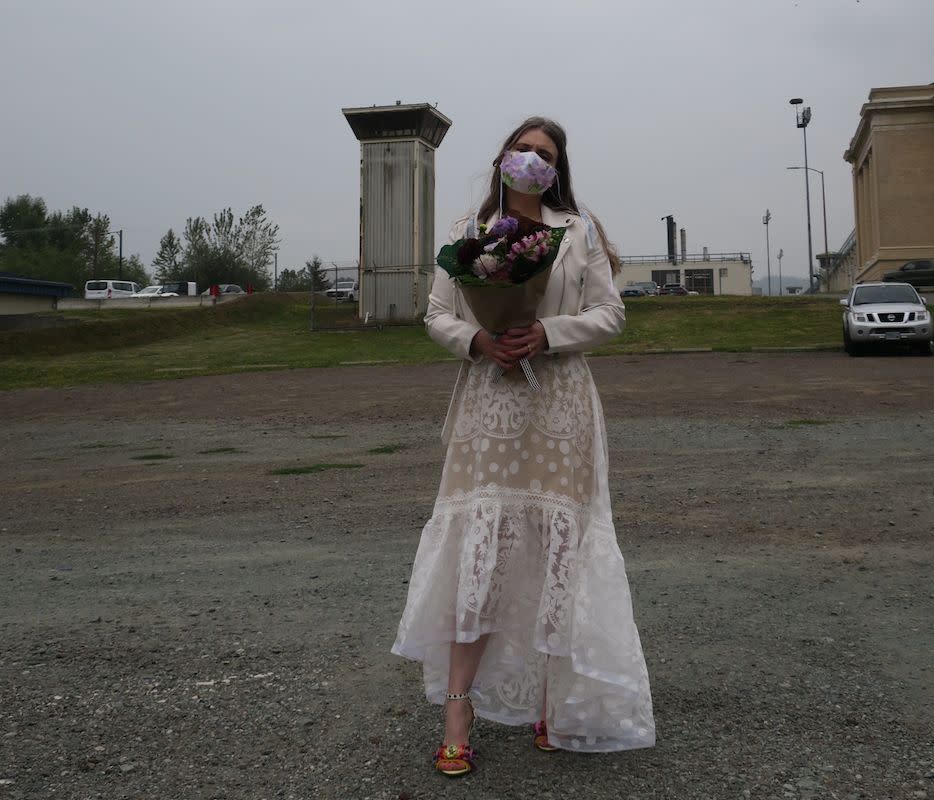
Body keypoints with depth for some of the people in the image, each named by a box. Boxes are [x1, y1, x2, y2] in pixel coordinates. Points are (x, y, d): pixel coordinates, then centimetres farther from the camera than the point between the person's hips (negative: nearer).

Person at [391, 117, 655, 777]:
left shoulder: (579, 230, 8)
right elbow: (437, 315, 9)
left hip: (560, 405, 0)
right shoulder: (468, 231, 11)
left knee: (558, 546, 1)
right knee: (479, 547, -5)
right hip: (488, 405, 0)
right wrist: (478, 339, -12)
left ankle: (553, 703, 18)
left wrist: (548, 333, -13)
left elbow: (610, 314, 4)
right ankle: (458, 713, 5)